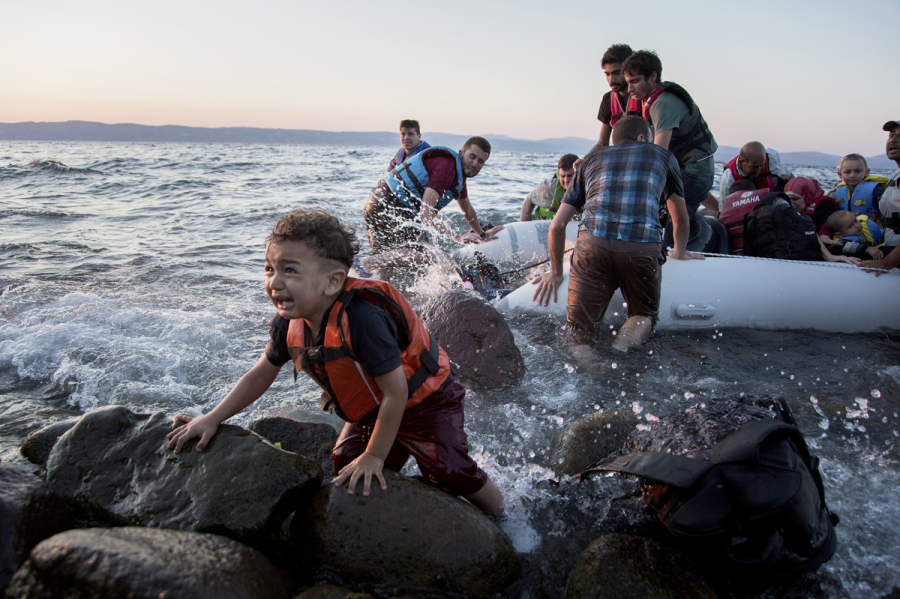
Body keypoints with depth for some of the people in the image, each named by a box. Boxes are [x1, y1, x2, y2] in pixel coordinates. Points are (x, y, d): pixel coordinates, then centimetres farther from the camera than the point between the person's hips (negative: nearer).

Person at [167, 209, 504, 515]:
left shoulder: (362, 319, -38)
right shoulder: (289, 324, -13)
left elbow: (395, 393, -31)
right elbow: (259, 377, 5)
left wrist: (374, 456, -22)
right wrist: (211, 419, 0)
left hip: (422, 403, -7)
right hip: (370, 412, 7)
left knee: (453, 473, -10)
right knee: (344, 466, 7)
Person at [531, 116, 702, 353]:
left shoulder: (592, 159, 27)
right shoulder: (663, 156, 26)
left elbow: (557, 225, 22)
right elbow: (681, 220, 36)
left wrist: (556, 272, 33)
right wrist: (680, 251, 55)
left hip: (593, 244, 1)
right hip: (642, 248, 0)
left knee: (579, 331, 10)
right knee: (645, 314, 23)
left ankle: (579, 347, -24)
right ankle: (627, 339, -9)